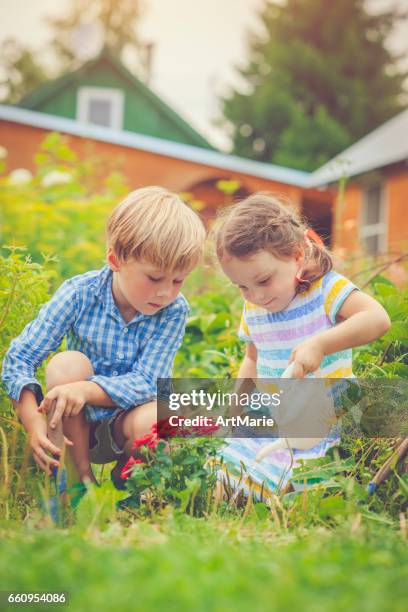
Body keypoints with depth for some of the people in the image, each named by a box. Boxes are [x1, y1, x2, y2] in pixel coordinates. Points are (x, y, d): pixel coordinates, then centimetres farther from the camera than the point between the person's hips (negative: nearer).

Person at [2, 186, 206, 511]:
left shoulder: (175, 311, -16)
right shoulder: (80, 293, -18)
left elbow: (146, 383, -23)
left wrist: (87, 389, -40)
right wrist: (33, 423, -32)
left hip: (124, 423, 0)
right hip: (73, 423, 0)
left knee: (154, 420, -34)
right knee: (68, 364, -29)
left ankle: (125, 474, 2)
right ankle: (80, 478, -14)